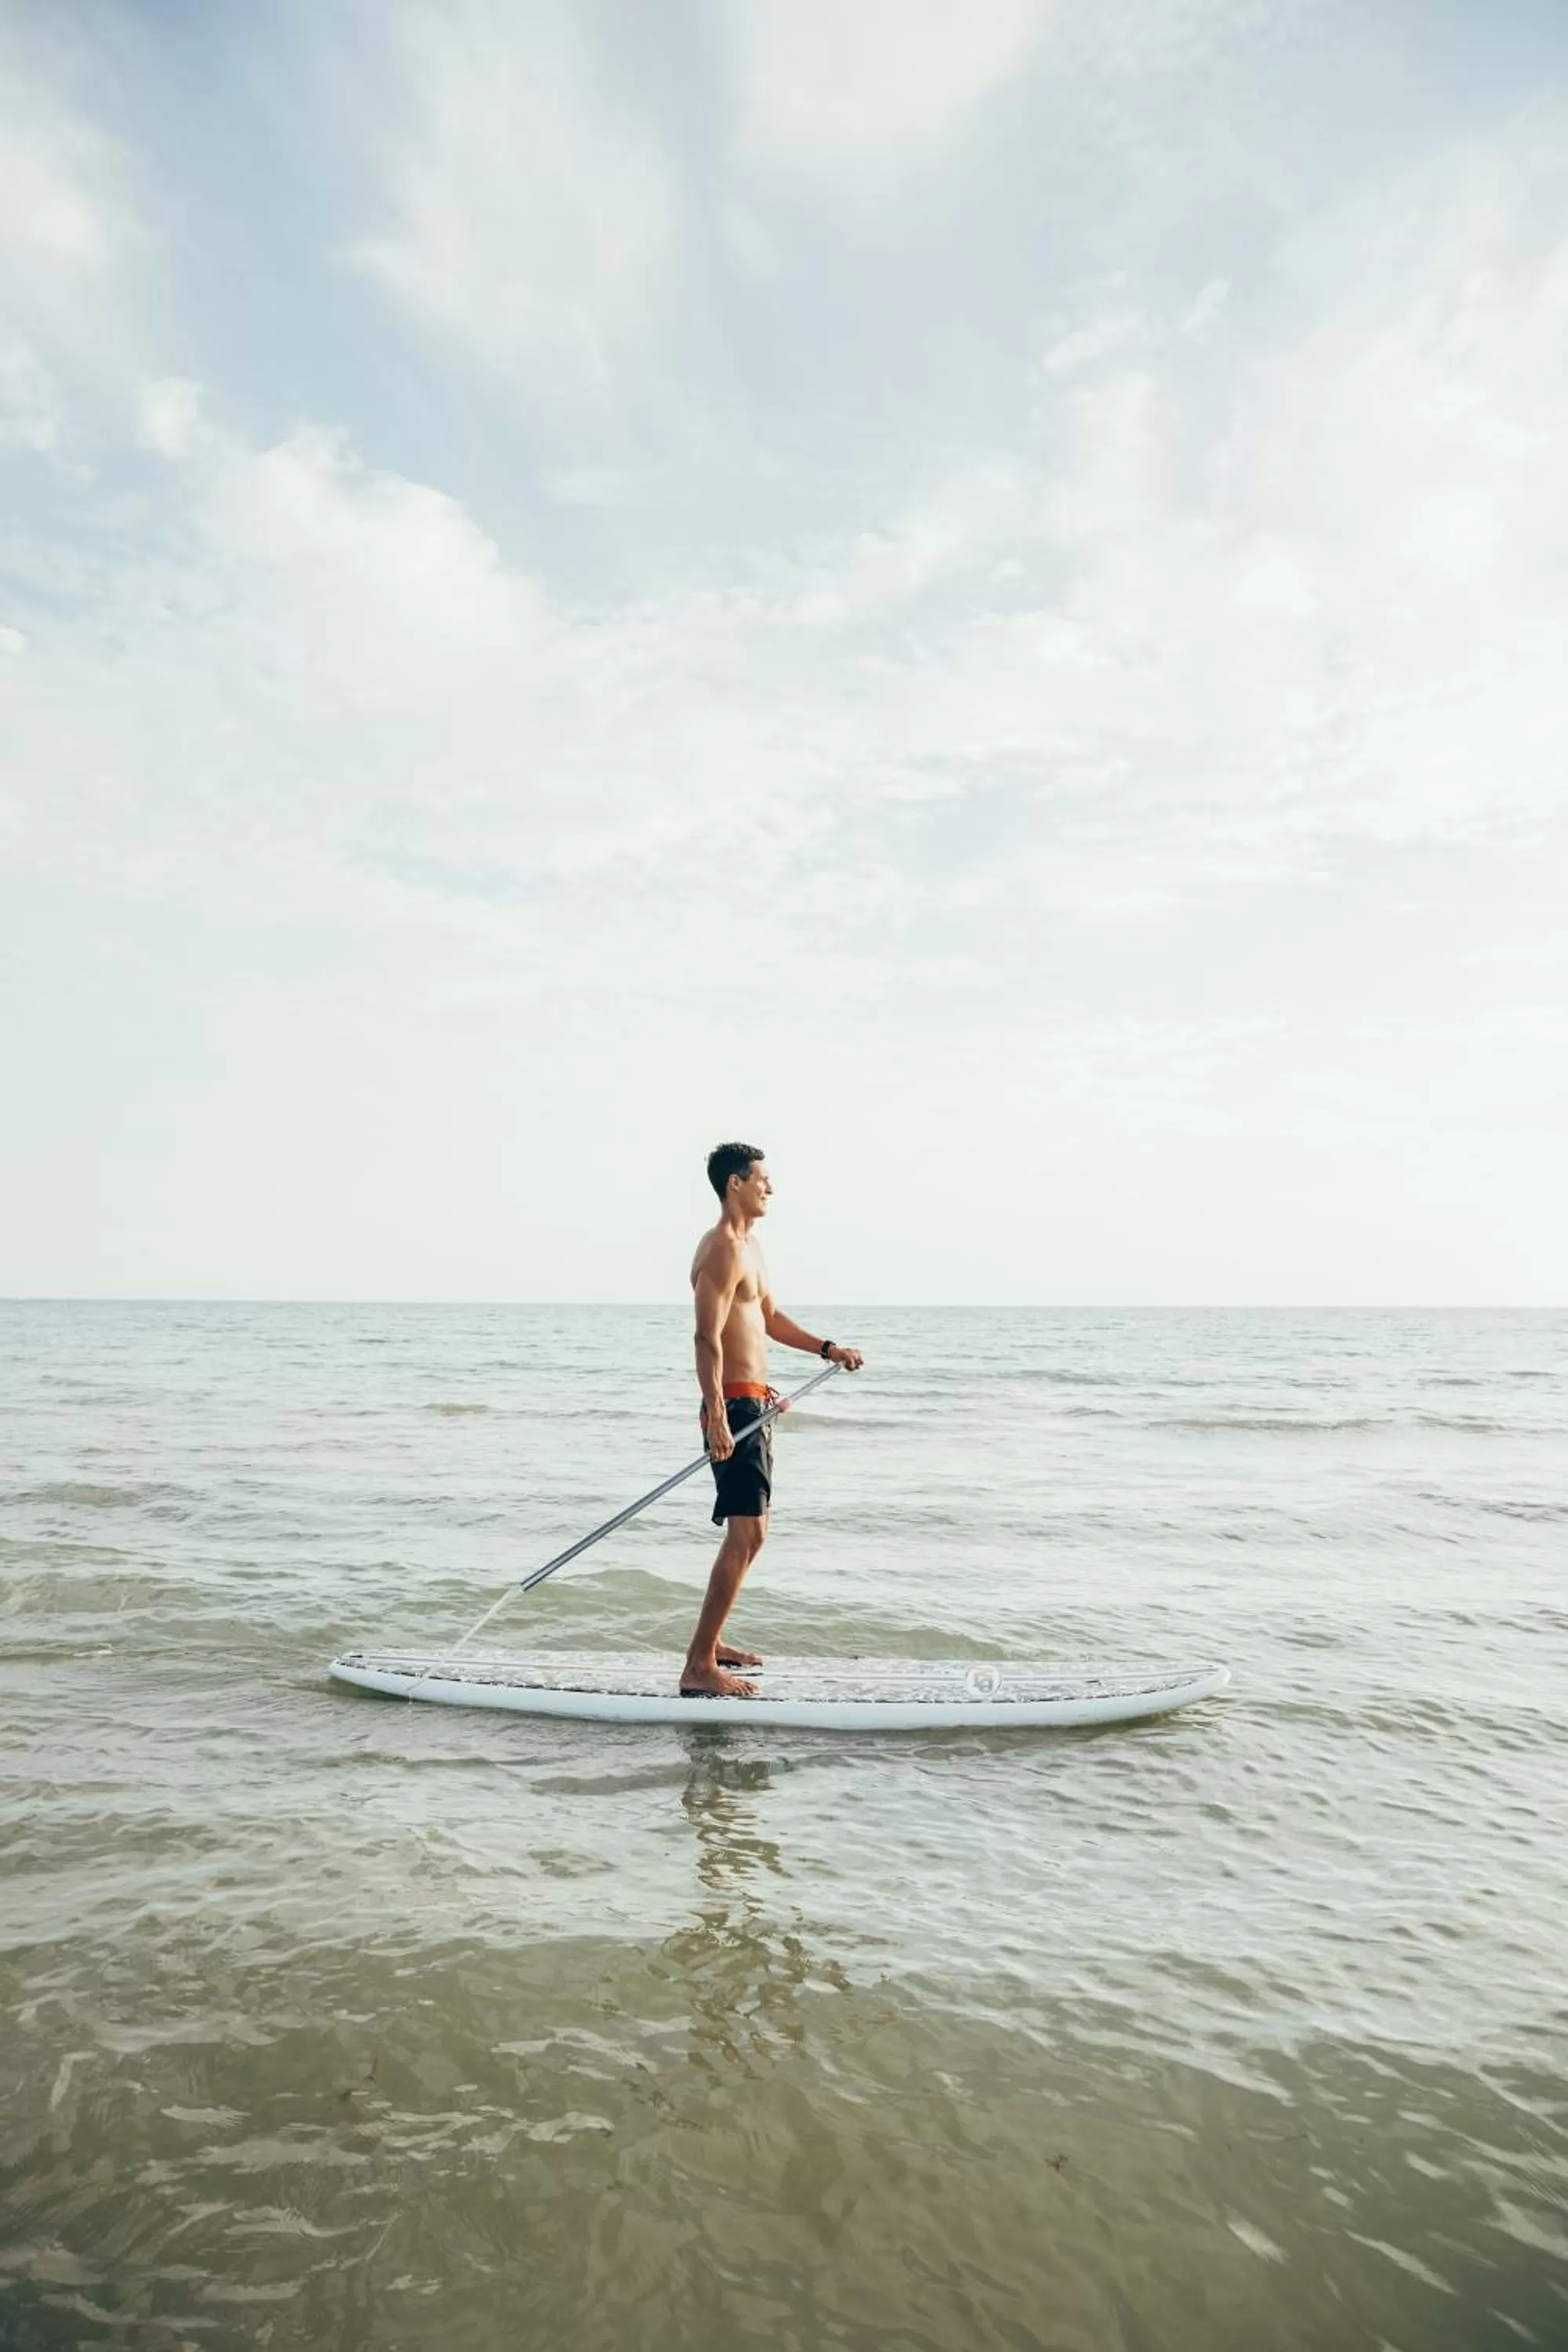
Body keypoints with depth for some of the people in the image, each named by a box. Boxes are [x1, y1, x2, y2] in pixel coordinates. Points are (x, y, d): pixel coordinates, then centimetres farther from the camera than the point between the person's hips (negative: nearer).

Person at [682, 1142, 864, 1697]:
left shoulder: (750, 1245, 17)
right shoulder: (722, 1250, -15)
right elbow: (708, 1338, -24)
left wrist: (828, 1350, 20)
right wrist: (717, 1418, -31)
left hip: (753, 1406, 11)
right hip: (735, 1407, -11)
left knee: (752, 1531, 18)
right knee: (745, 1535, -14)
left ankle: (710, 1641, 28)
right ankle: (699, 1667, -13)